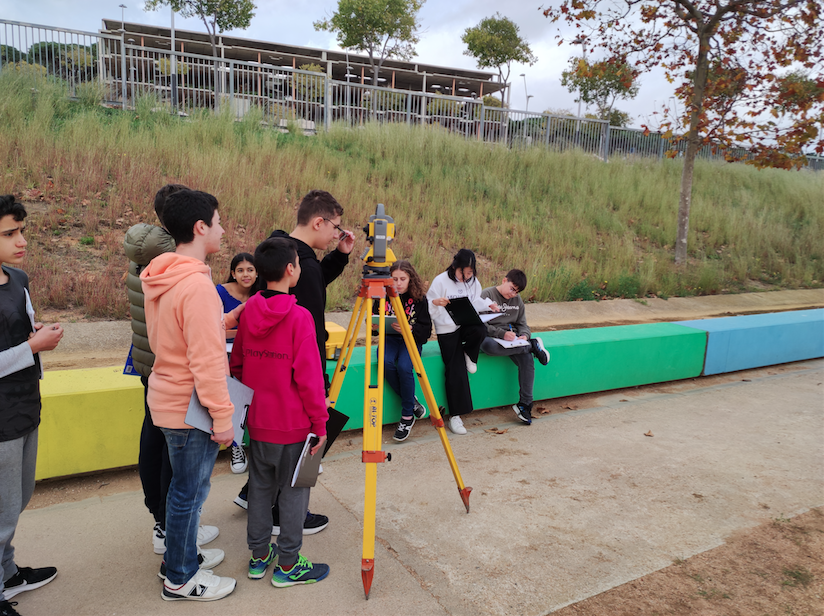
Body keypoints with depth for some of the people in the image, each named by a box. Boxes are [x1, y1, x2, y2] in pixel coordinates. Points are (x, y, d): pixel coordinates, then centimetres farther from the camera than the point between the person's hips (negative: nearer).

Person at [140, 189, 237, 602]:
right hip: (191, 407, -9)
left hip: (169, 398, 9)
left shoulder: (160, 278, 6)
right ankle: (180, 579, 25)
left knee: (186, 486, 23)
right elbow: (207, 361, -25)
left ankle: (182, 556, 40)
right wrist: (222, 416, -19)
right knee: (189, 491, 7)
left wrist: (223, 321, 21)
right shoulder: (197, 284, -25)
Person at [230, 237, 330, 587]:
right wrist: (320, 423, -10)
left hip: (256, 421, 6)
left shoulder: (248, 311, 0)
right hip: (293, 426, -6)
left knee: (260, 487, 19)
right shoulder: (299, 316, -19)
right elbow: (309, 377, -19)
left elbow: (236, 365, 8)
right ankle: (288, 565, 20)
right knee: (293, 491, 9)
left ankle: (259, 556, 33)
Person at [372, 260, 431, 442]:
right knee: (386, 363, -31)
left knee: (404, 367, -32)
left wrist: (410, 328, -25)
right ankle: (411, 401, -8)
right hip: (389, 338, 2)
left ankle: (407, 416, -12)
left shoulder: (419, 299, -4)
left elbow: (426, 329, -6)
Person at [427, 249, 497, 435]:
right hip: (447, 331, -4)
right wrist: (436, 302, -27)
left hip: (467, 325, 4)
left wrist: (488, 304, 1)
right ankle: (455, 415, 0)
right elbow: (427, 307, -5)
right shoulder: (441, 281, -7)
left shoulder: (473, 281, 9)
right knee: (456, 371, -12)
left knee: (481, 329, -35)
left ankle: (469, 355, -1)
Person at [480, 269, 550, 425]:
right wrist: (502, 333, -22)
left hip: (512, 338, 5)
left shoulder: (517, 300, 17)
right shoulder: (486, 295, -3)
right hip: (490, 337, -4)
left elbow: (522, 324, 18)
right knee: (488, 345, -42)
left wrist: (524, 335, -6)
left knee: (527, 359, -24)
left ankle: (525, 404, -14)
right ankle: (533, 345, -28)